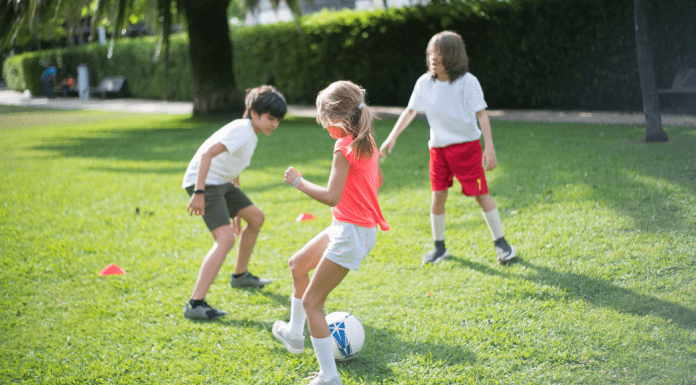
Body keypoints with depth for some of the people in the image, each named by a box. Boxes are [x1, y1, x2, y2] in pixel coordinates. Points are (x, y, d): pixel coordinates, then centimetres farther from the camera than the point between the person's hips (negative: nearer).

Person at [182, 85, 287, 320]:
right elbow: (207, 153, -30)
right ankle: (195, 304, -31)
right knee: (225, 238, -23)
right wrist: (199, 193, -36)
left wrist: (236, 211, 26)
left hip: (222, 182, 10)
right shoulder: (242, 131, -18)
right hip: (204, 182, -10)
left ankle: (240, 275, 39)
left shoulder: (251, 135, 14)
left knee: (256, 218, 21)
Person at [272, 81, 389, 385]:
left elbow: (331, 197, -28)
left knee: (311, 302, -6)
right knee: (298, 265, 27)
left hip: (352, 232, -10)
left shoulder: (344, 147, -21)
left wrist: (298, 182, -17)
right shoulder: (367, 141, 6)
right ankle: (294, 335, 43)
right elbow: (377, 181, 21)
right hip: (350, 226, 10)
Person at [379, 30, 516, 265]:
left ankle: (500, 243, 7)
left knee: (480, 194, -4)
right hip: (438, 147, 4)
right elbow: (410, 111, 10)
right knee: (438, 195, 3)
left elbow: (481, 114, -13)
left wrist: (490, 147, -20)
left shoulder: (467, 82, -12)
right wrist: (392, 137, 2)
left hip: (466, 145, -4)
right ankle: (439, 246, 18)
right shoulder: (424, 83, -1)